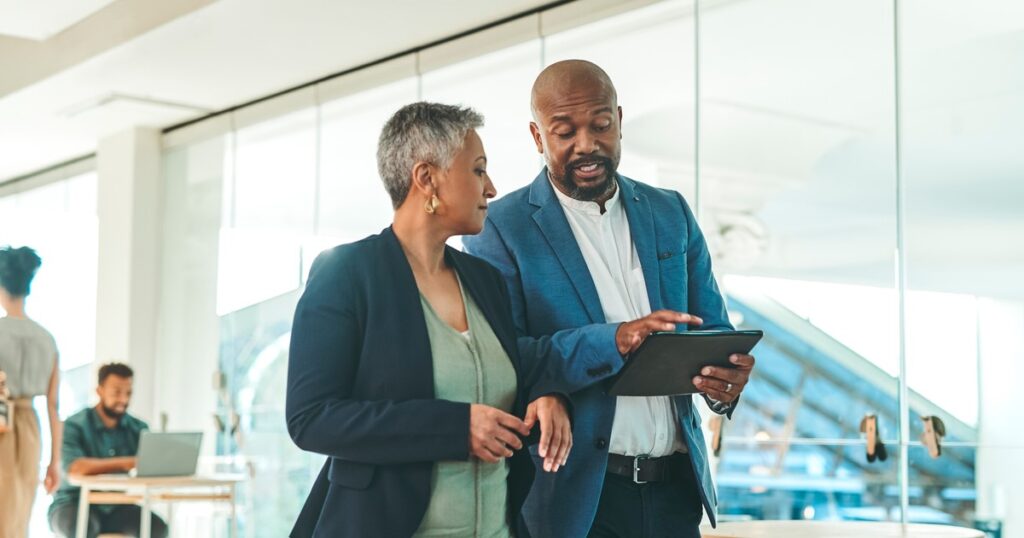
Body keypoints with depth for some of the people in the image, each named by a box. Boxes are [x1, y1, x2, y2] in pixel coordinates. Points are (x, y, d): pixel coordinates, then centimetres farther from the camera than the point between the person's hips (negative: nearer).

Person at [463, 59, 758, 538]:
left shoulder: (671, 213, 8)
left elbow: (713, 331, 11)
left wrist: (726, 381, -12)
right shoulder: (500, 228, -6)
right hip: (574, 494, -4)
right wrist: (611, 341, -26)